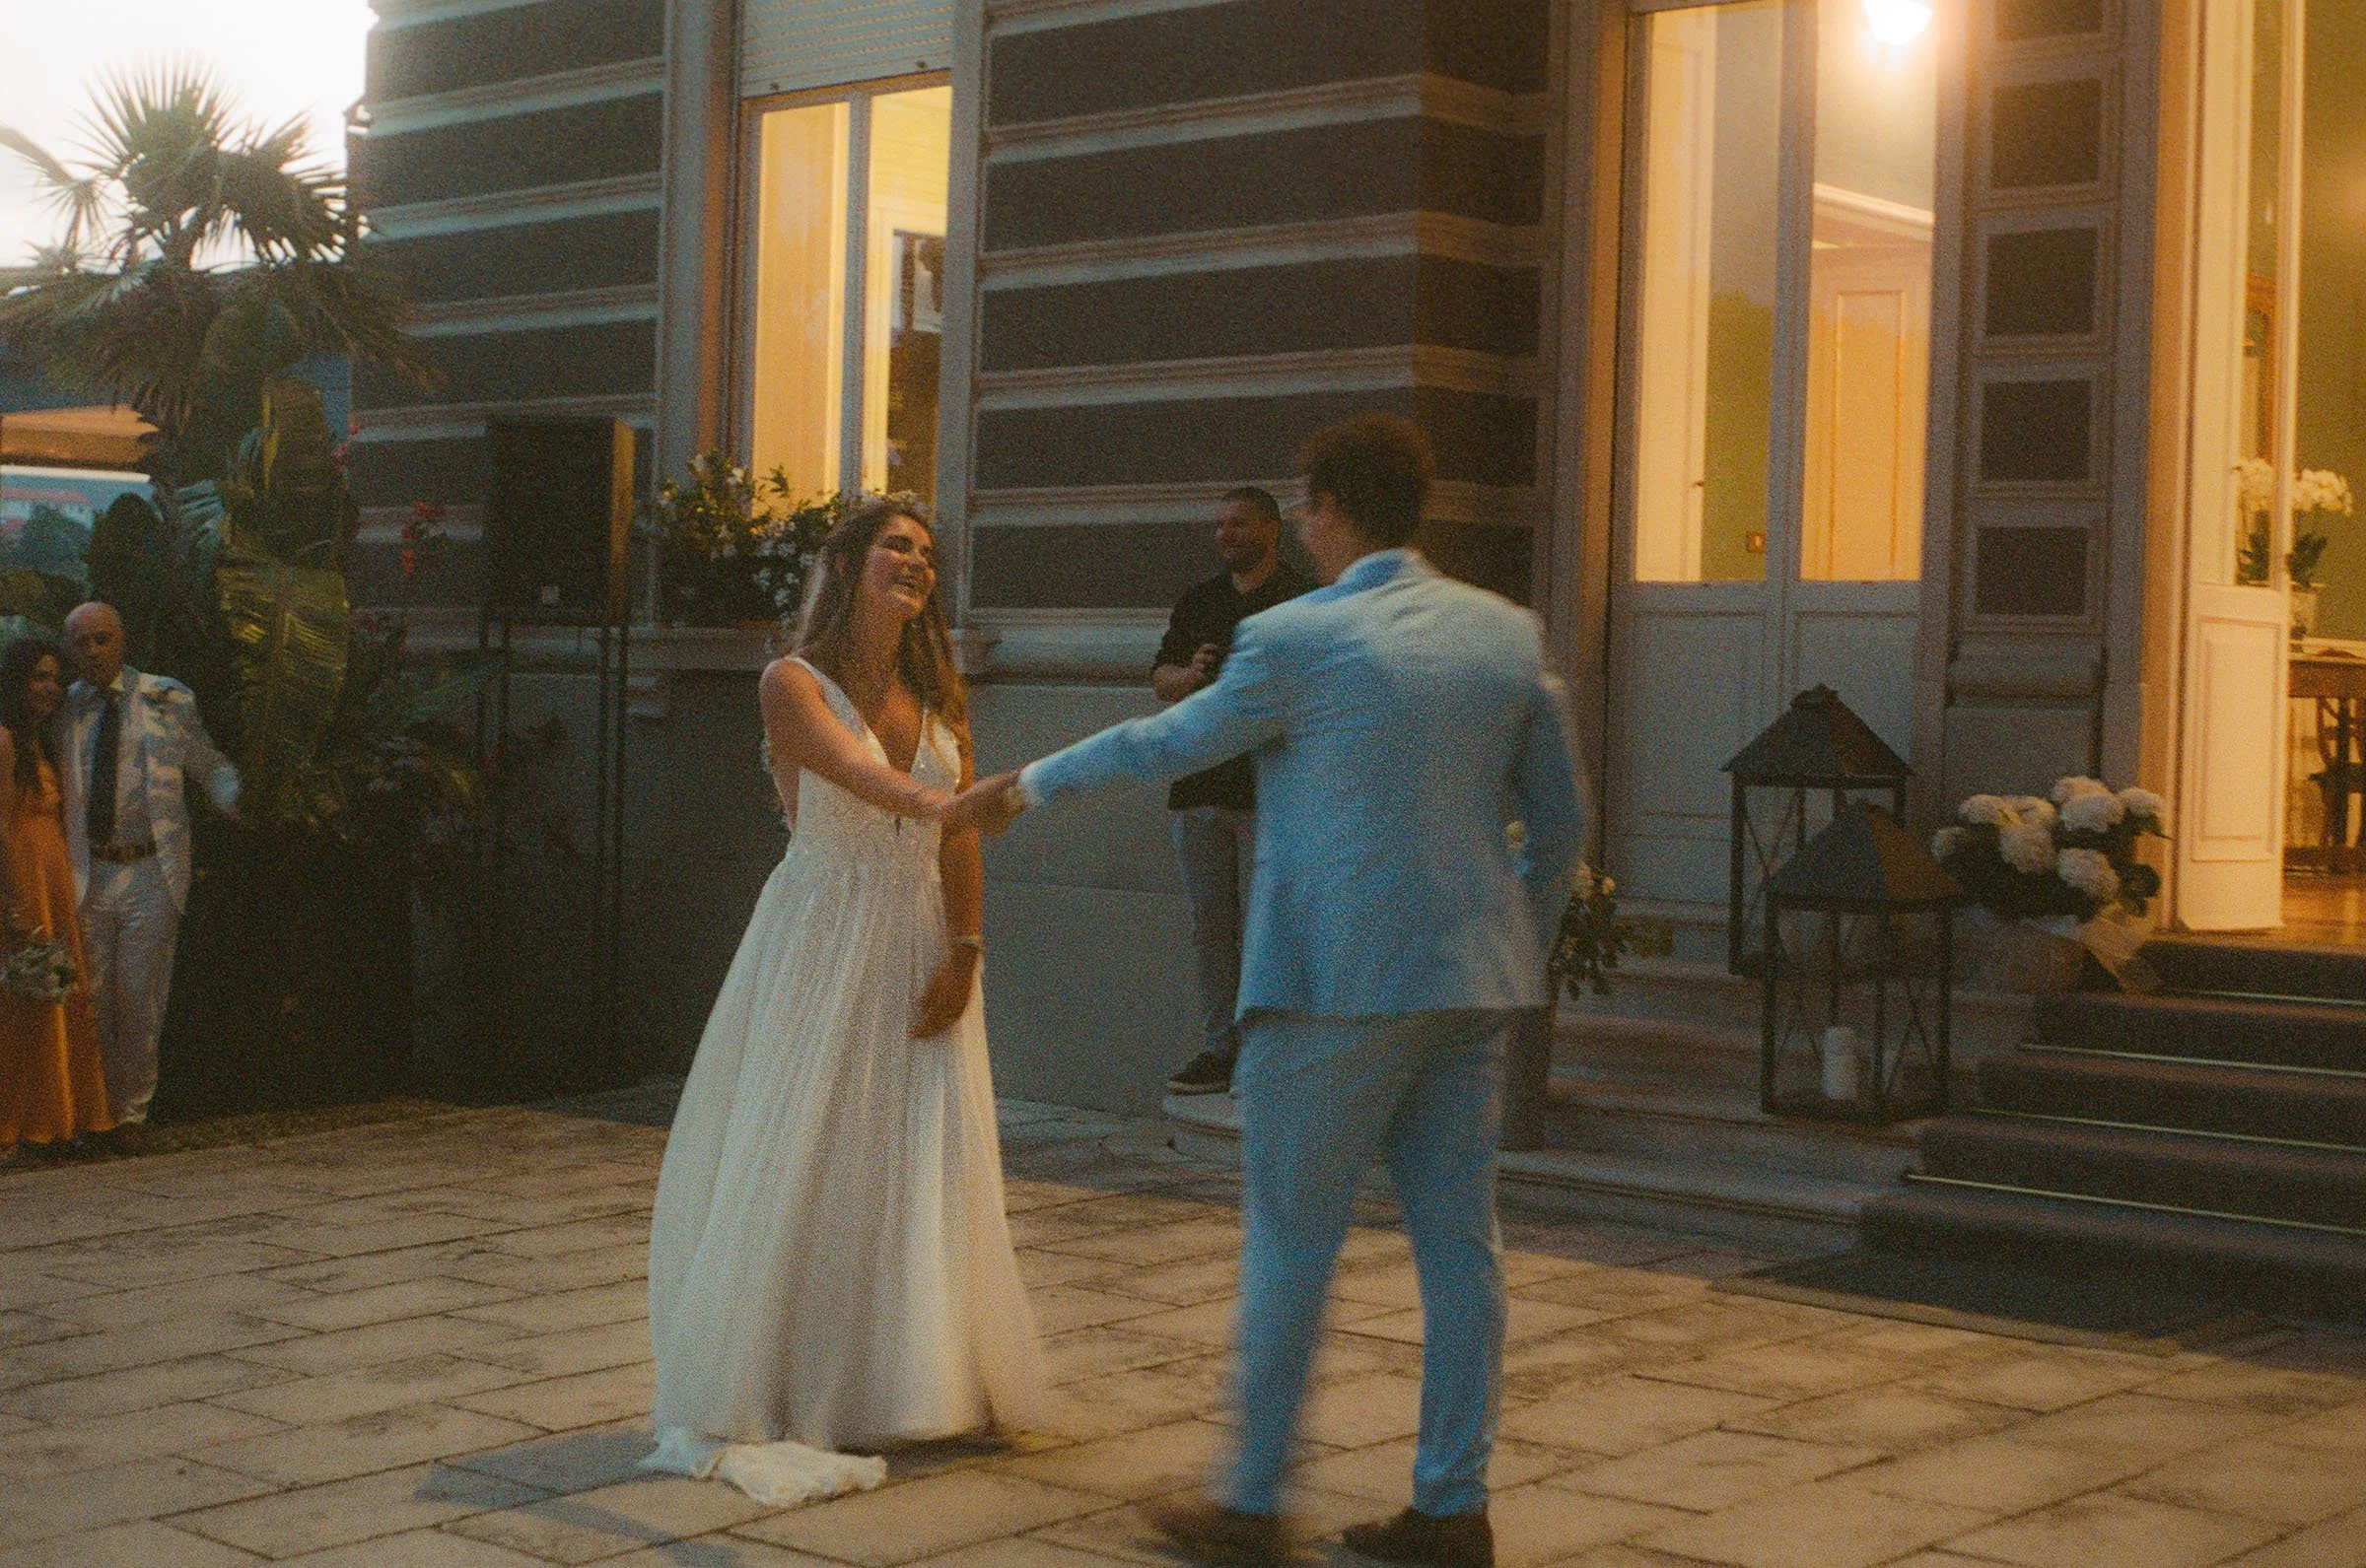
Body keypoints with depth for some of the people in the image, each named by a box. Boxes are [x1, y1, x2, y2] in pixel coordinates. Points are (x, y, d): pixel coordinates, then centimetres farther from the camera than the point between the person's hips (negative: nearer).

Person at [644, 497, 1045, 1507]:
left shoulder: (936, 694, 9)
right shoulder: (795, 684, -7)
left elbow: (960, 840, 4)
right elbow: (859, 773, -27)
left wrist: (965, 956, -7)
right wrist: (938, 796, -46)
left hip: (919, 948, 5)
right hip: (822, 941, -5)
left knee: (917, 1167, 7)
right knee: (798, 1166, -3)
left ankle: (899, 1387, 19)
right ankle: (765, 1394, 9)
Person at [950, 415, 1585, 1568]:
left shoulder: (1294, 642, -9)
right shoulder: (1509, 633, 7)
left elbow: (1164, 744, 4)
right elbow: (1559, 822, 11)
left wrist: (1027, 785, 19)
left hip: (1336, 986, -6)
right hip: (1470, 982, 6)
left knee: (1290, 1243, 4)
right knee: (1457, 1243, 9)